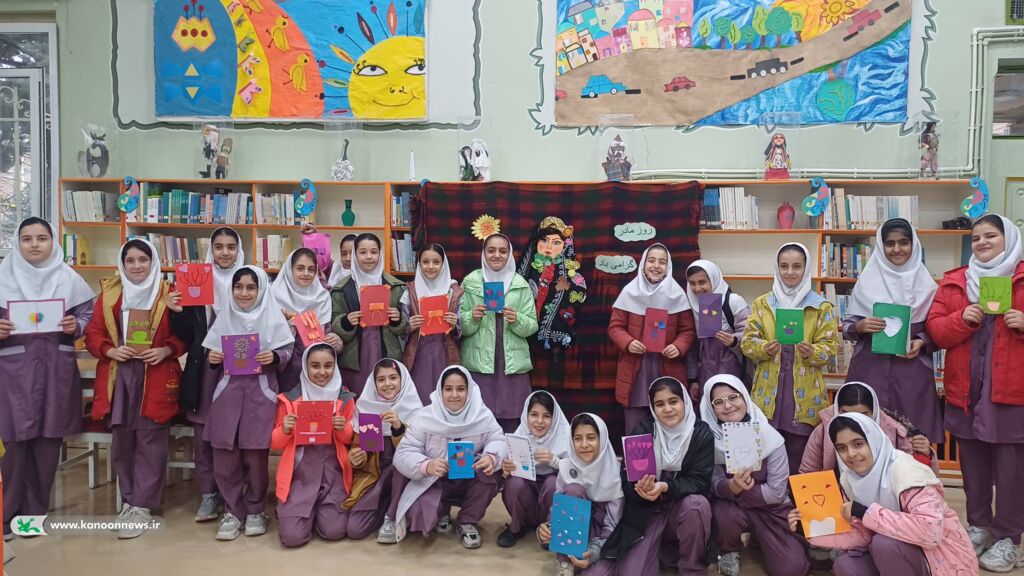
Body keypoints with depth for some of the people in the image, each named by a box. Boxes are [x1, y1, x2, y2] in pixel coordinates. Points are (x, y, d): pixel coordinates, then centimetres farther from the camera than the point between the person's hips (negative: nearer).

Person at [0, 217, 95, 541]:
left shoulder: (69, 279, 5)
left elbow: (88, 314, 9)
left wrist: (75, 326, -11)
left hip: (57, 369, 1)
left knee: (48, 441, 6)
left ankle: (35, 511, 21)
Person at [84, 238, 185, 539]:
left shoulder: (168, 294, 0)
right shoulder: (109, 293, 7)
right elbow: (93, 334, 7)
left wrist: (165, 350, -16)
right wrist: (111, 351, -11)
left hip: (156, 379, -3)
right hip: (119, 377, 3)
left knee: (150, 442, -2)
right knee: (122, 441, 10)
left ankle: (142, 506, 6)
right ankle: (129, 498, 26)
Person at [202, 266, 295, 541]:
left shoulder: (272, 317, -1)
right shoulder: (225, 316, 8)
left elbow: (288, 350, -1)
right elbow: (213, 351, 14)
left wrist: (274, 357, -20)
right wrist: (213, 358, -7)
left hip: (260, 391, -2)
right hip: (229, 390, 3)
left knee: (257, 453, 2)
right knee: (225, 453, 1)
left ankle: (255, 509, 19)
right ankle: (232, 510, 16)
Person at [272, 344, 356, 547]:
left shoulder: (345, 399, 3)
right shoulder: (290, 399, 0)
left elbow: (352, 440, 8)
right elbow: (275, 444, 7)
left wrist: (344, 429, -13)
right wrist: (284, 430, -15)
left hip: (333, 473, 1)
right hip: (299, 473, -1)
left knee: (334, 531, -14)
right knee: (292, 536, -14)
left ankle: (320, 510, 19)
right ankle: (288, 510, 20)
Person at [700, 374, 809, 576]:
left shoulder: (770, 438, -17)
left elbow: (777, 492, -16)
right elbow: (714, 484, -15)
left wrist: (739, 489, -22)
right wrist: (732, 486, -36)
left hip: (771, 508, 1)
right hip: (731, 505, -1)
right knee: (726, 514, -36)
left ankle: (759, 537, 20)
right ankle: (729, 550, 1)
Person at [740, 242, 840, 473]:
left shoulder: (822, 306, 4)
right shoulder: (762, 303, 8)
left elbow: (830, 344, 0)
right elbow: (747, 341, 4)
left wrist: (812, 352, -20)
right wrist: (764, 349, -16)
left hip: (805, 392, -1)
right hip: (769, 389, 1)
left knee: (799, 456, 4)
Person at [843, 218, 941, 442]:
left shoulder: (926, 283, 6)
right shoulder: (866, 281, 5)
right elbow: (847, 326, 7)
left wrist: (922, 342, -9)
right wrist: (860, 326, -14)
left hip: (913, 371, 0)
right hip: (870, 369, 0)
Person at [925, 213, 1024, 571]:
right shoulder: (953, 282, 9)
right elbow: (935, 330, 3)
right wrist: (962, 318, -14)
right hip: (966, 390, 3)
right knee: (973, 466, 12)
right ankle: (978, 526, 27)